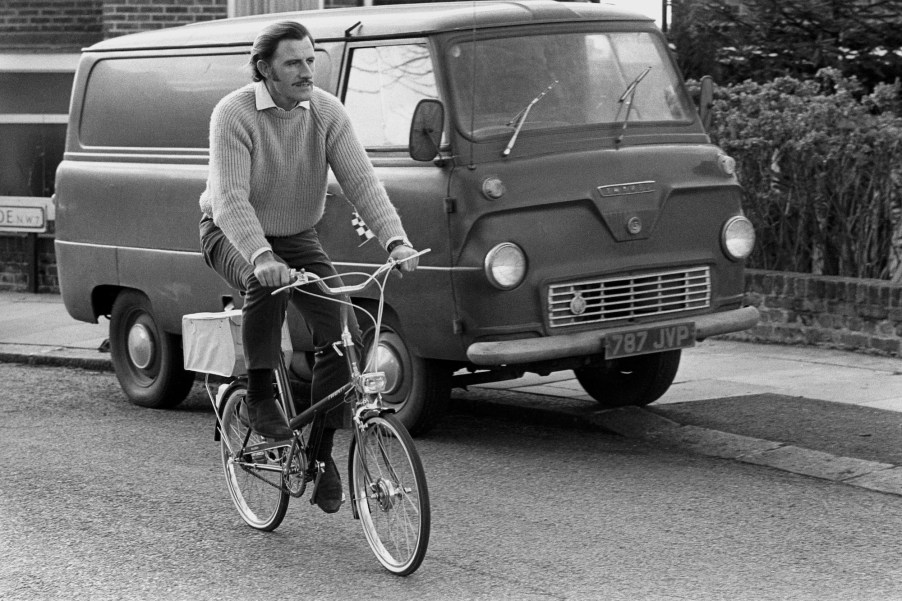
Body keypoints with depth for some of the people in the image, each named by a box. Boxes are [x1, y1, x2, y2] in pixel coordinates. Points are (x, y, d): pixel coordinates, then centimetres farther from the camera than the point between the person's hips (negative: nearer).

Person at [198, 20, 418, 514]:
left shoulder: (327, 112, -10)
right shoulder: (233, 115, -23)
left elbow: (361, 181, -16)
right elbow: (230, 199, -32)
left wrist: (395, 240, -32)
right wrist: (261, 256, -49)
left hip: (298, 237, 4)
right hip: (231, 234, -4)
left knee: (341, 334, -13)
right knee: (265, 284, -39)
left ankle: (321, 452, 2)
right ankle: (259, 399, -19)